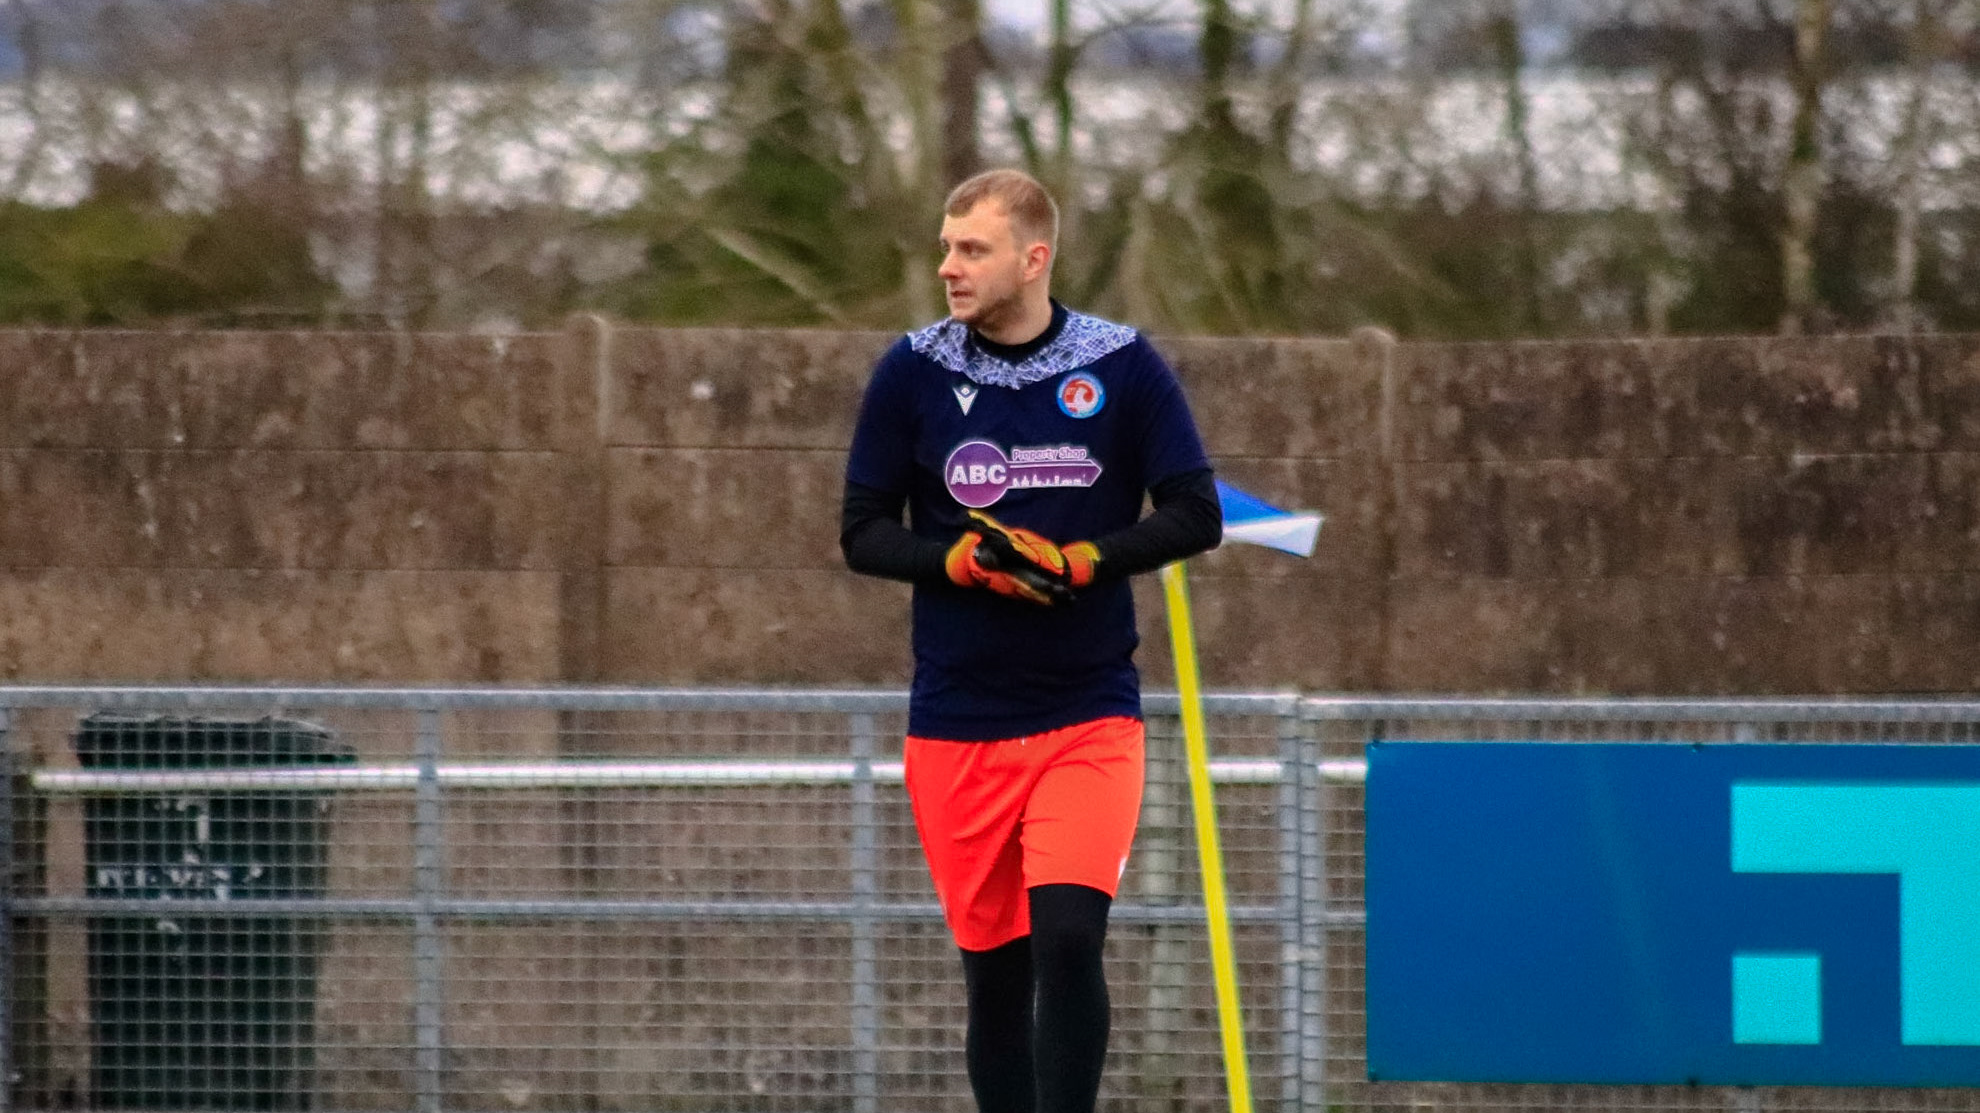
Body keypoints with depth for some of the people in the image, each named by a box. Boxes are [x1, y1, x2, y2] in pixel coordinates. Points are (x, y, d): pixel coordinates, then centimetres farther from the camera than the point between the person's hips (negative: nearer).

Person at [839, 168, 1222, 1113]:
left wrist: (1079, 561, -16)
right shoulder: (911, 372, 1)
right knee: (993, 968, 5)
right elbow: (864, 534, 3)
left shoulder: (1123, 367, -2)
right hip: (957, 728, 2)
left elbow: (1195, 516, -1)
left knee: (1068, 938, -18)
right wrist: (965, 562, -15)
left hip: (1089, 716, -2)